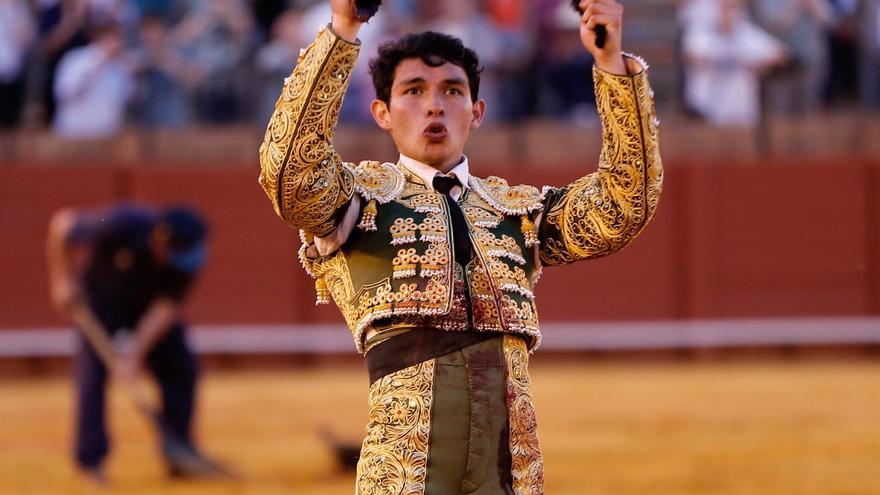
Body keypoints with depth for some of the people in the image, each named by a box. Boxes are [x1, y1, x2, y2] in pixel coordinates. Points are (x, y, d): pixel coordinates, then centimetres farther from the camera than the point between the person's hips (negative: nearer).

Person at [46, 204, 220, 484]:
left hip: (150, 306, 3)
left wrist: (136, 351, -38)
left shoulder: (186, 258, -29)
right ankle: (90, 462, -11)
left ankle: (179, 454, 6)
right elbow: (61, 225, -26)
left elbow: (167, 304, -29)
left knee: (181, 367, -5)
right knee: (95, 368, -17)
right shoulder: (121, 226, -38)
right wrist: (61, 280, -22)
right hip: (102, 297, -3)